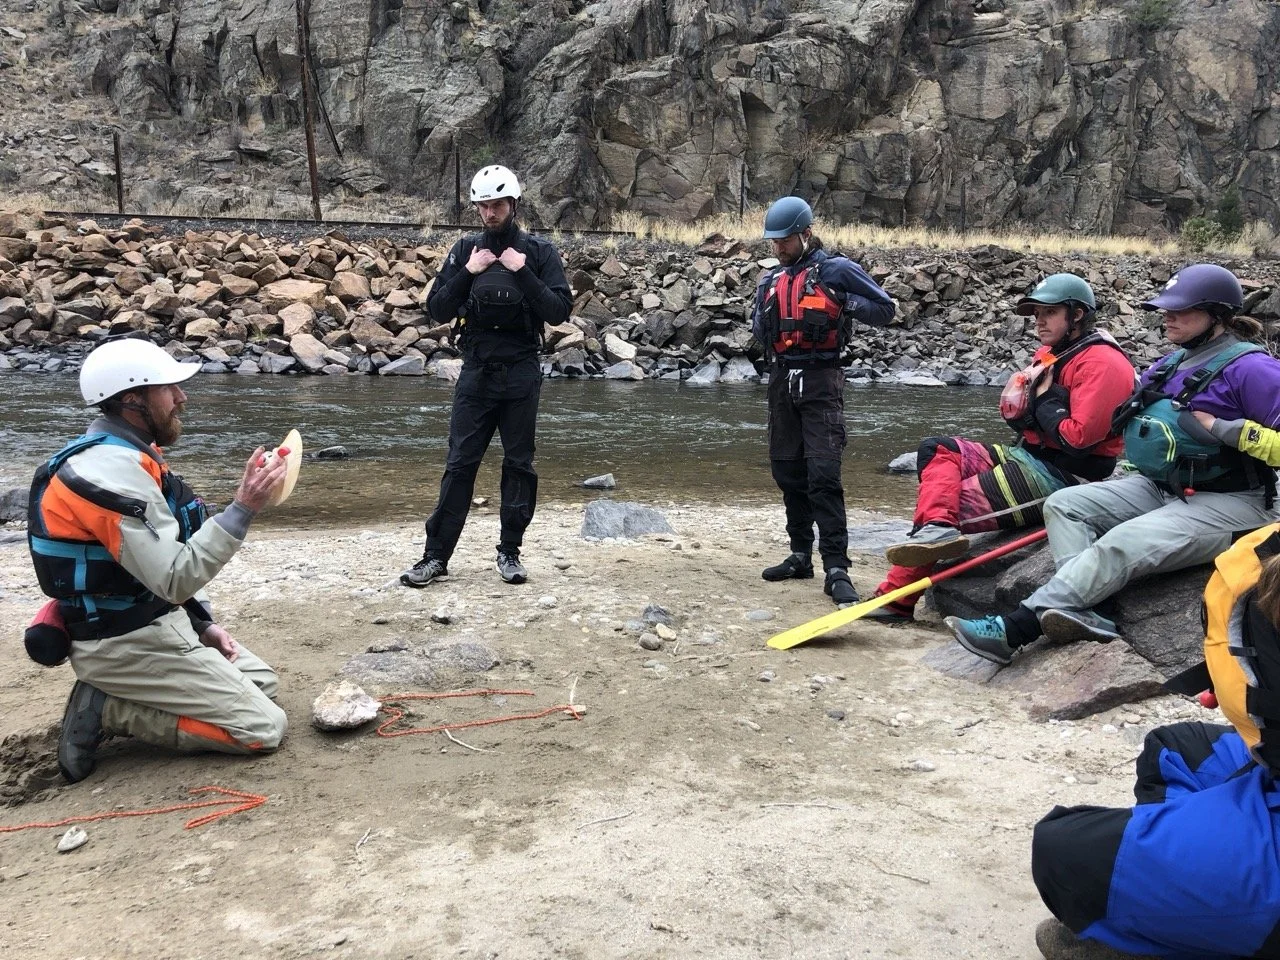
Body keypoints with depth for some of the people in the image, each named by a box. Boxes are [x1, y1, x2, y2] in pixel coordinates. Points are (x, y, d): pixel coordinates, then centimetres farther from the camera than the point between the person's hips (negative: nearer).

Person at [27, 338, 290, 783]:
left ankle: (115, 698, 10)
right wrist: (243, 508, -31)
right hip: (127, 644, -10)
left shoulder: (118, 454, 8)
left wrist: (203, 624, 12)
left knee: (261, 682, 18)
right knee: (263, 728, -8)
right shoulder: (112, 471, -25)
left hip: (150, 623, 10)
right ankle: (107, 711, -4)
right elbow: (175, 579, -29)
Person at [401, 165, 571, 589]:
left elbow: (559, 311, -7)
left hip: (521, 374, -1)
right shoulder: (465, 250, 7)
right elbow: (437, 310, 2)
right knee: (459, 464, -1)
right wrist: (468, 273, -10)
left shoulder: (539, 251, 2)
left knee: (519, 464, 5)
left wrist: (523, 272, -16)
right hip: (476, 370, 1)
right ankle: (436, 555, 3)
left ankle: (509, 552, 15)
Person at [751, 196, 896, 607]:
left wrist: (846, 303, -13)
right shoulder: (771, 281, 15)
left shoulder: (836, 270, -2)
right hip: (782, 381, 7)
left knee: (823, 473, -15)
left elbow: (885, 309, 1)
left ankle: (837, 569, -15)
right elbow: (759, 332, 24)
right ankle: (801, 555, 21)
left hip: (821, 382, -6)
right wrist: (762, 318, 3)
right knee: (787, 472, 10)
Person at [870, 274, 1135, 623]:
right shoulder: (1050, 355, 16)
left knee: (955, 505, -18)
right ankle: (936, 528, -21)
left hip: (1064, 478, -10)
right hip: (1032, 459, 10)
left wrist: (1045, 400, -8)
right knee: (937, 449, -2)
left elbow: (1079, 437, -22)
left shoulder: (1102, 362, -13)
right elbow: (1019, 417, 17)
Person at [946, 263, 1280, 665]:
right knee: (1063, 504, -7)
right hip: (1159, 488, 9)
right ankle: (1084, 614, -30)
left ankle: (1012, 631, -35)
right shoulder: (1170, 365, 13)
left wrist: (1218, 428, -21)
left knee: (1119, 546, -30)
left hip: (1226, 504, -9)